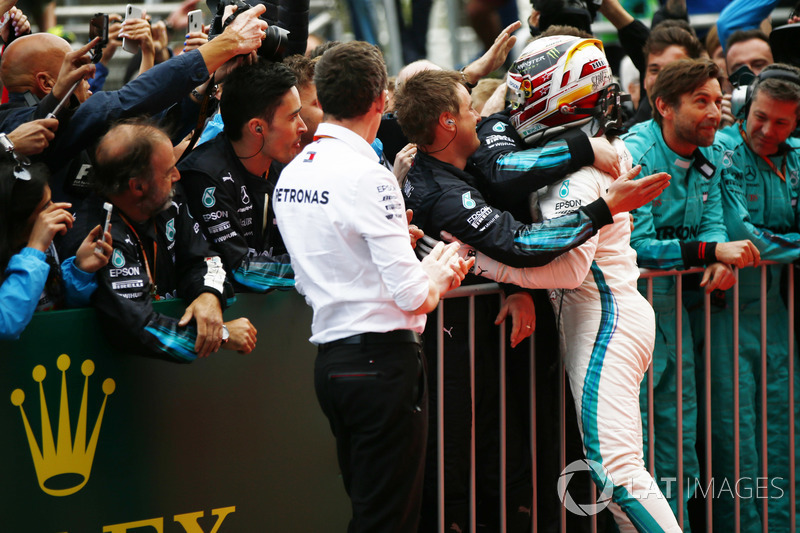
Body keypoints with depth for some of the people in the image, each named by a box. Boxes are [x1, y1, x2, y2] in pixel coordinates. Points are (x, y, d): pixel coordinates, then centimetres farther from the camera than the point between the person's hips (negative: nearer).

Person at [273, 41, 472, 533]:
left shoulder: (291, 175, 10)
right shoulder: (368, 176, -15)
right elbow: (413, 296, -16)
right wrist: (442, 271, 5)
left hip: (330, 358, 8)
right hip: (383, 359, -8)